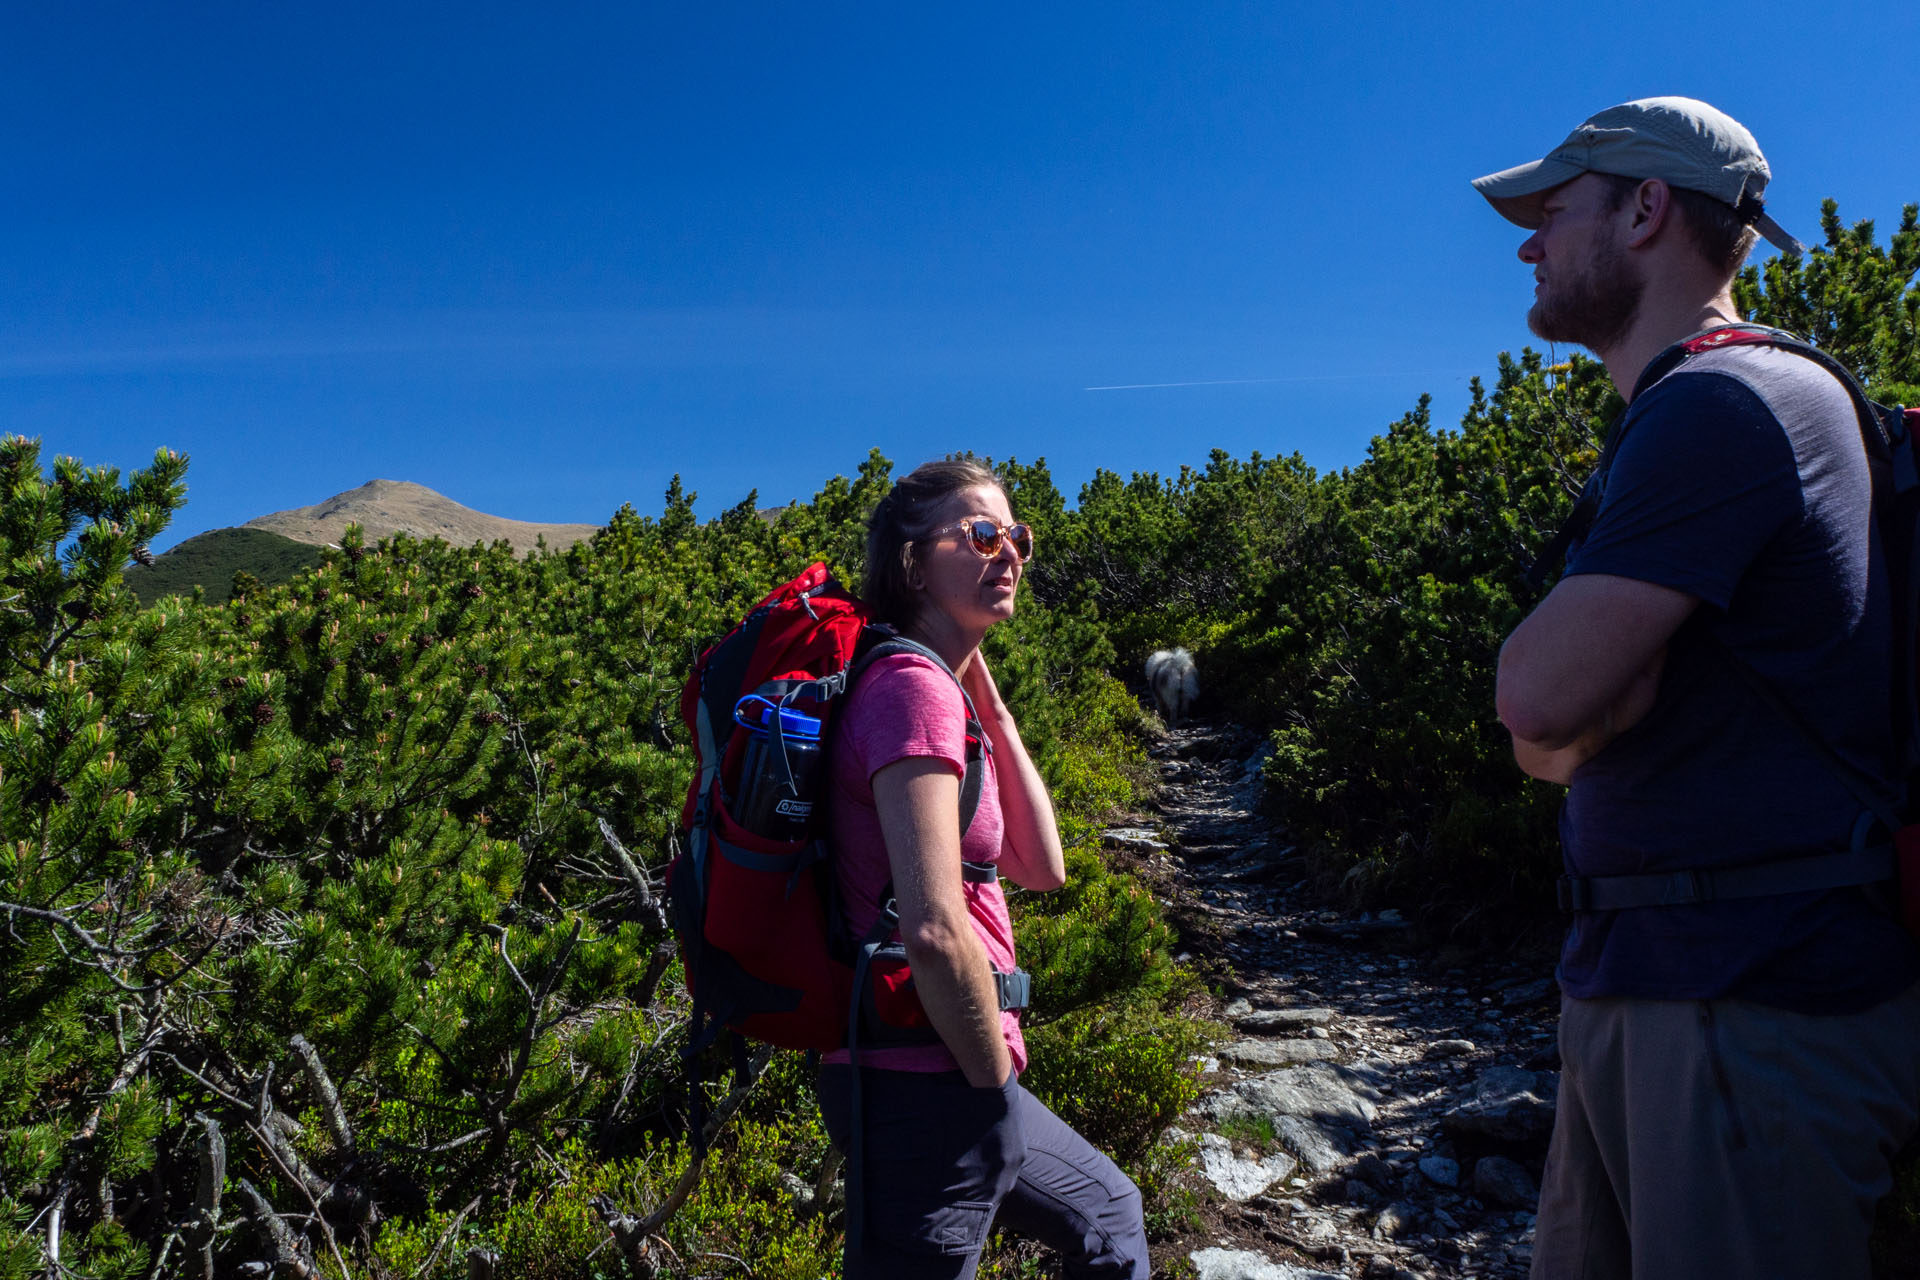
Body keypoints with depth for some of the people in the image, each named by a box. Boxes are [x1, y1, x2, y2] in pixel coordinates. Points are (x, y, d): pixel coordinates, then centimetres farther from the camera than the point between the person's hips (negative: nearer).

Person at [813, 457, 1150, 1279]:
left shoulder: (943, 688, 11)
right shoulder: (912, 687, -19)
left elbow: (1042, 868, 10)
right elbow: (934, 931, -28)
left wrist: (988, 705, 6)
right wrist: (995, 1084, -12)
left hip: (949, 1079, 10)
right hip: (925, 1085, -10)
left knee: (1107, 1214, 28)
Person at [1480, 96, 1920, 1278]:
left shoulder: (1727, 402, -15)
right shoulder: (1684, 417, 19)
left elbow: (1540, 694, -22)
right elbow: (1552, 731, 18)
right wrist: (1572, 718, -2)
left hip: (1765, 1002, -10)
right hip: (1637, 981, 10)